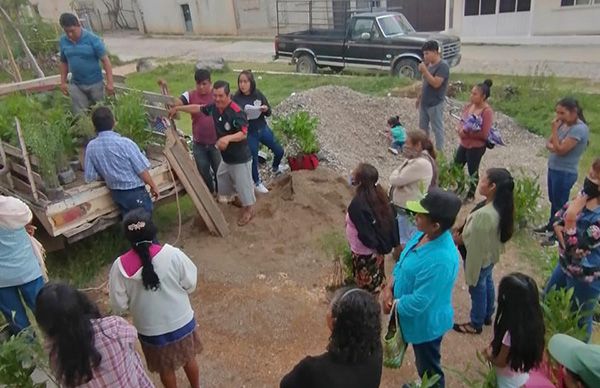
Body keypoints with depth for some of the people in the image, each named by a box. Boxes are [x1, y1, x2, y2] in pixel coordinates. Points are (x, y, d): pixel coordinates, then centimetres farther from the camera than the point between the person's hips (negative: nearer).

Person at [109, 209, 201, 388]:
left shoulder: (120, 266, -21)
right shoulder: (172, 254, -23)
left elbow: (119, 305, -10)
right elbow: (190, 284, -10)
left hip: (151, 330, 0)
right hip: (181, 322, 0)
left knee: (166, 369, 26)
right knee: (189, 359, 28)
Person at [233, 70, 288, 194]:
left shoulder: (258, 94, -5)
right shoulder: (236, 98, -14)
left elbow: (269, 112, 2)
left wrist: (266, 109, -20)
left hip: (263, 129, 4)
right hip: (249, 133, -4)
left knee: (279, 151, 15)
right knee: (253, 159, 6)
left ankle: (275, 168, 48)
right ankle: (257, 183, 30)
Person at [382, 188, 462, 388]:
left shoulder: (440, 261, -38)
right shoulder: (424, 235, -10)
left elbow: (418, 302, -31)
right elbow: (402, 261, 4)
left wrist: (393, 305, -14)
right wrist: (389, 289, -7)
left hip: (425, 322, -8)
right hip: (417, 318, 8)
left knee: (429, 369, 19)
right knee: (422, 364, 33)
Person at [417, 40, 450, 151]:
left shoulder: (443, 66, -17)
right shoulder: (430, 64, 9)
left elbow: (436, 83, -27)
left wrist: (424, 70, -25)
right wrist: (420, 97, 18)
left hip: (435, 104, -9)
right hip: (424, 103, 9)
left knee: (437, 129, 2)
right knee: (423, 127, 17)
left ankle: (439, 151, 13)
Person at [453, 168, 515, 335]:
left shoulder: (484, 214, -40)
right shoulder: (501, 206, -11)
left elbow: (470, 238, -26)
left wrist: (457, 238, -7)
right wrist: (462, 234, 5)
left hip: (479, 257, -9)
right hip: (490, 255, 9)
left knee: (477, 289, 14)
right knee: (487, 283, 29)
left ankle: (476, 324, 38)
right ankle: (487, 315, 52)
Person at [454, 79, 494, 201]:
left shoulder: (487, 111, -21)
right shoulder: (469, 106, 1)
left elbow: (484, 134, -23)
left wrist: (467, 133, -20)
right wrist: (459, 129, -11)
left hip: (477, 147, -8)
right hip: (464, 144, 8)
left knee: (473, 172, 8)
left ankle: (470, 195, 28)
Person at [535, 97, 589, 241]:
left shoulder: (579, 129, -22)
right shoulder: (564, 124, 3)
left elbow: (560, 150, -25)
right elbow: (549, 144, 6)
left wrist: (554, 129, -23)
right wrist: (552, 147, -17)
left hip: (565, 173, -8)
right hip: (553, 169, 8)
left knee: (560, 204, 4)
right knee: (553, 200, 23)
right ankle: (551, 226, 41)